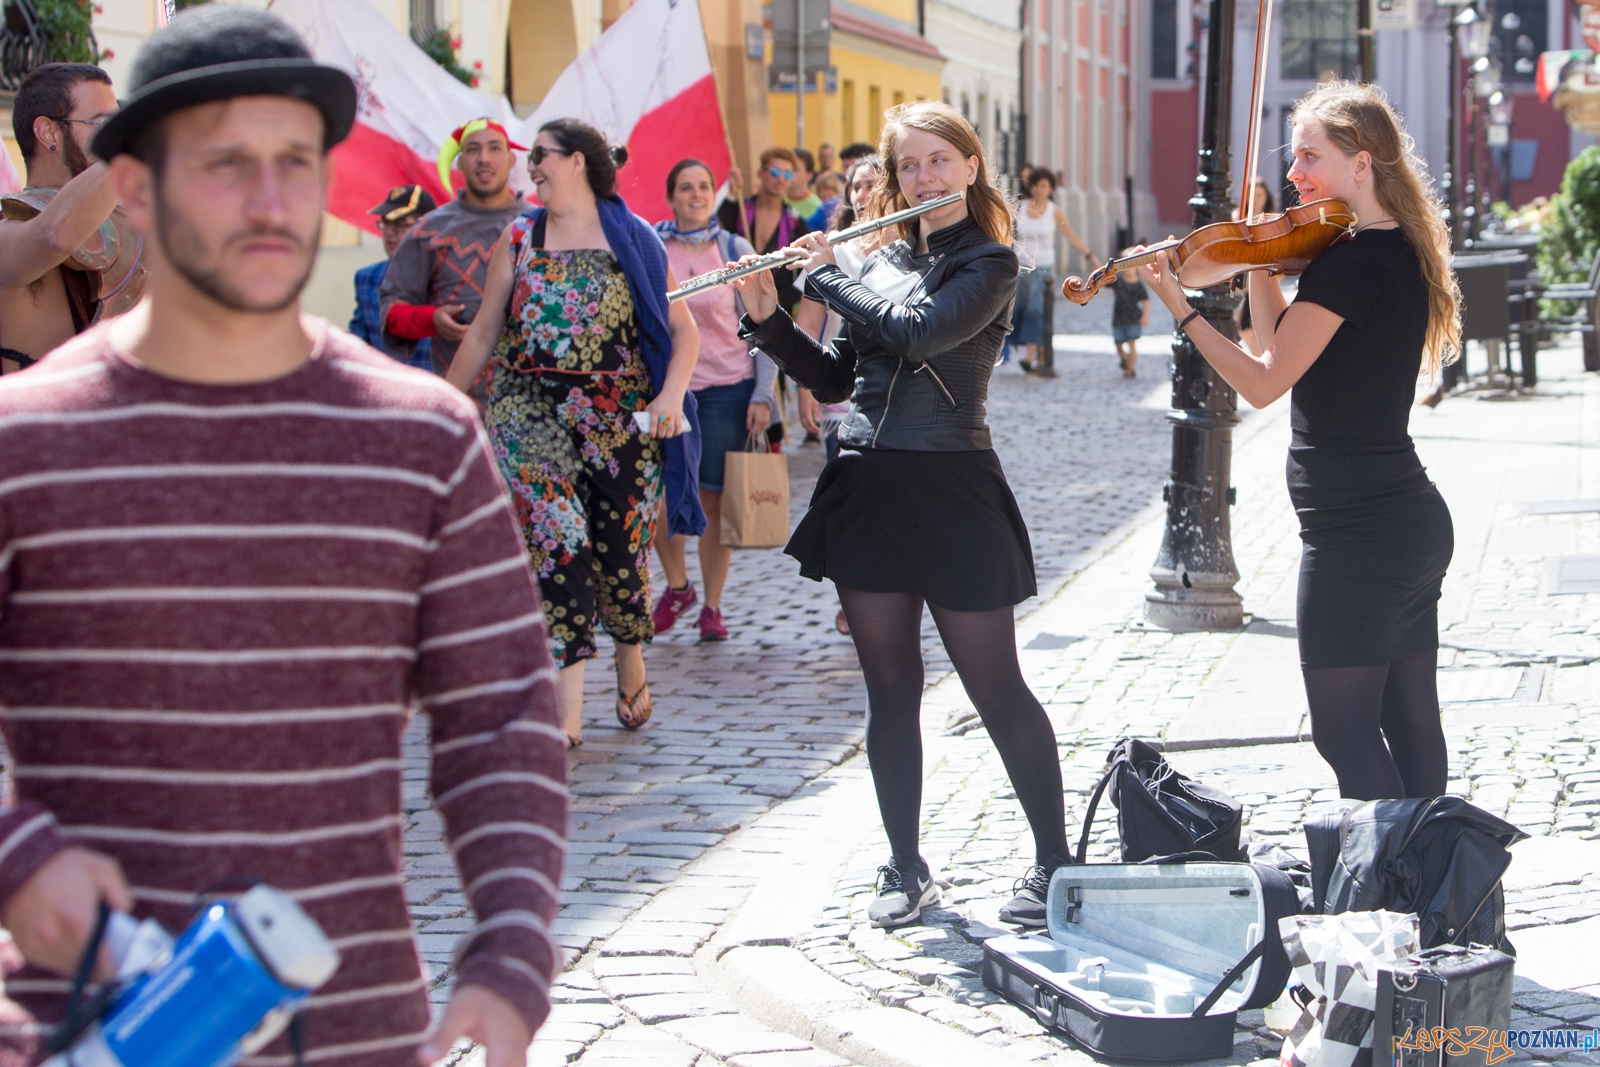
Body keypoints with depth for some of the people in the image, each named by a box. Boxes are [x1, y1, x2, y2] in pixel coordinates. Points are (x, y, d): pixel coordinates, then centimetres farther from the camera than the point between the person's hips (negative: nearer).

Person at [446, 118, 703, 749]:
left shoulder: (632, 238, 5)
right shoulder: (518, 241, 11)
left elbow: (683, 329, 4)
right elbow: (483, 334, 14)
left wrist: (671, 393, -12)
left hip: (621, 415, -1)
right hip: (531, 411, 1)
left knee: (620, 551, 1)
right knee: (555, 544, -12)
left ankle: (631, 665, 32)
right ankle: (567, 714, -11)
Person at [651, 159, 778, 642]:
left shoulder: (735, 250, 3)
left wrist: (762, 395, -3)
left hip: (727, 388, -1)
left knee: (714, 498, 0)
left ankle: (712, 606, 12)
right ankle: (676, 585, 21)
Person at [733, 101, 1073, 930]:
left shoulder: (989, 264, -5)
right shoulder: (882, 260, 12)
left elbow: (917, 332, -21)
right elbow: (832, 378, 14)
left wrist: (826, 273, -10)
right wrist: (767, 318, 1)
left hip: (951, 491, -5)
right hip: (866, 489, 5)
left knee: (995, 688, -1)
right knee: (889, 690, 8)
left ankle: (1054, 860, 10)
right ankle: (907, 868, 17)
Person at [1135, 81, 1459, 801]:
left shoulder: (1348, 261, -18)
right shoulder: (1402, 253, 11)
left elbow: (1266, 382, -18)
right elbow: (1286, 346, 15)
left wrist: (1180, 309, -15)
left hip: (1354, 535, -10)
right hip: (1415, 522, 10)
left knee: (1346, 730, -4)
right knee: (1409, 721, 15)